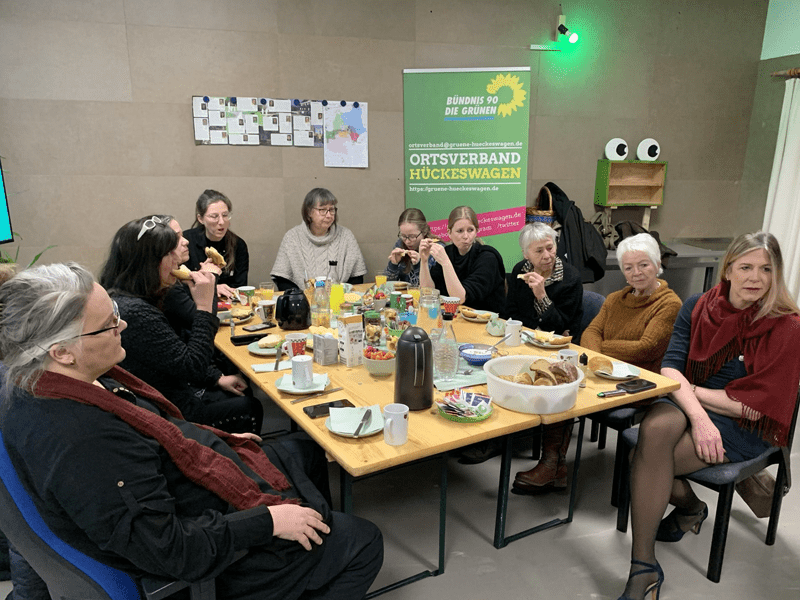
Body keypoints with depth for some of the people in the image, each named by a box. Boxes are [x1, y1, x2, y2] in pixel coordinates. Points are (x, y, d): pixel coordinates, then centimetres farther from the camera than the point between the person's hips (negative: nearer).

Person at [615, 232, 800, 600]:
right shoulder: (699, 307, 1)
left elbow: (756, 407, -13)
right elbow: (670, 368, -8)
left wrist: (690, 388, -7)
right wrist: (698, 417, -24)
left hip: (746, 429, -4)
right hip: (689, 407, 4)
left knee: (647, 459, -28)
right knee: (656, 426, -33)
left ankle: (644, 568, -5)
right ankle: (689, 507, 1)